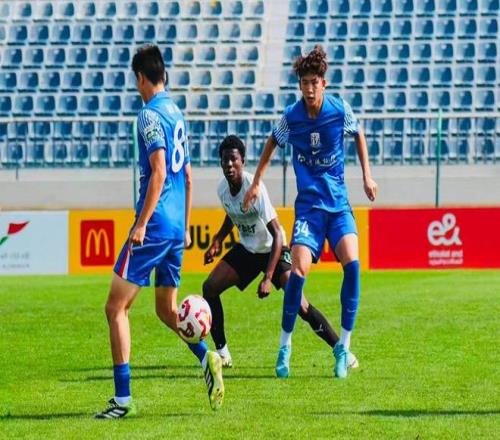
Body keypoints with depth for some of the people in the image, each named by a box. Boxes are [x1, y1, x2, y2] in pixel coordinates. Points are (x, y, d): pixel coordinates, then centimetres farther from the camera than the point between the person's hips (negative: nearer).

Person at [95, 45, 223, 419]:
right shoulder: (177, 113, 15)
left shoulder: (150, 115, -11)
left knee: (116, 307, -4)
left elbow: (158, 172, -20)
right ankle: (206, 356, -6)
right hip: (176, 226, 9)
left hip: (155, 225, -9)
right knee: (167, 308, 19)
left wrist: (142, 223, -19)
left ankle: (123, 399, -8)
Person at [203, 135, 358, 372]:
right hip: (247, 249, 7)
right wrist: (217, 241, 4)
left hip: (273, 249, -6)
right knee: (209, 287, -8)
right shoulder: (222, 188, -9)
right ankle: (222, 353, 4)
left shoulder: (255, 188, -29)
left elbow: (277, 234, -30)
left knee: (299, 304, -21)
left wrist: (267, 278, -35)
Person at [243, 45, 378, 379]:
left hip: (338, 203, 0)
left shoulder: (340, 110, -6)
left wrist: (367, 175, 13)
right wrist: (256, 182, 17)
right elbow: (274, 143, 16)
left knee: (352, 263, -21)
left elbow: (358, 135, 15)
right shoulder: (291, 117, -5)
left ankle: (344, 347, -10)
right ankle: (285, 346, 3)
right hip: (308, 203, 0)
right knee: (298, 270, -16)